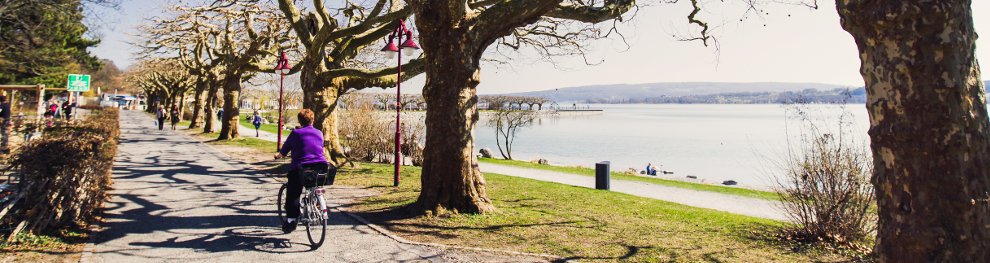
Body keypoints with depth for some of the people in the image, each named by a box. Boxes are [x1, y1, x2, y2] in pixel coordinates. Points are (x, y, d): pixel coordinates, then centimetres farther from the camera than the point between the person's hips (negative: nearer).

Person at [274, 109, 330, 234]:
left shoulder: (295, 133, 4)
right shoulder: (319, 133, 15)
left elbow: (283, 152, 9)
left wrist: (277, 155, 32)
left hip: (300, 167, -3)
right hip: (321, 167, 3)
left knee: (292, 195, 9)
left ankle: (291, 219, 5)